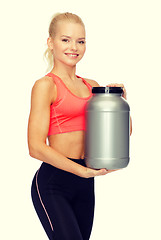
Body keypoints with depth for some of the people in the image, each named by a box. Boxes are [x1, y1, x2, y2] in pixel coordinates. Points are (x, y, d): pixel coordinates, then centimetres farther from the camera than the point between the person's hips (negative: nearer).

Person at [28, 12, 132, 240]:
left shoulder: (91, 86, 14)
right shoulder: (45, 85, -4)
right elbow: (36, 147, -13)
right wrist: (83, 170, -18)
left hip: (84, 184, 6)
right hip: (53, 183, -6)